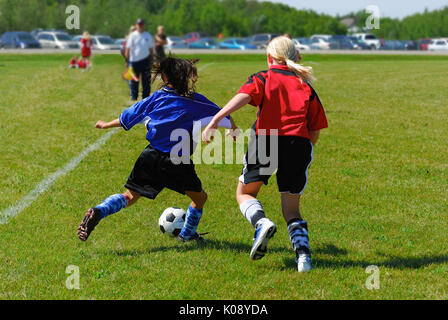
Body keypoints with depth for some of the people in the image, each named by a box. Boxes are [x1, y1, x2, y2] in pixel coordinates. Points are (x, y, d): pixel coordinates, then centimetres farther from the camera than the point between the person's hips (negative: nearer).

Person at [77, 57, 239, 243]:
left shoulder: (157, 98, 6)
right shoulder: (196, 102, 0)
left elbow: (127, 117, 14)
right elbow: (223, 116, 8)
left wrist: (106, 125, 31)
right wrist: (235, 132, 29)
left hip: (151, 156, 3)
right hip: (178, 162, -3)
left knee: (129, 197, 6)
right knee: (199, 197, 20)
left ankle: (97, 212, -17)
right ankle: (187, 235, 27)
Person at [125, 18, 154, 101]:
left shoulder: (148, 36, 10)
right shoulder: (132, 35, 2)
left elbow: (151, 48, 15)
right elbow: (128, 48, 2)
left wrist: (151, 60, 9)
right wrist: (127, 60, -5)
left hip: (146, 60, 2)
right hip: (134, 60, -2)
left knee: (146, 80, 3)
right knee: (134, 80, 2)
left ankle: (145, 96, 9)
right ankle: (134, 96, 11)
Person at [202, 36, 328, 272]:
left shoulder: (263, 79, 11)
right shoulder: (306, 86, 20)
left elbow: (244, 96, -11)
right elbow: (315, 132, 15)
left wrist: (216, 119, -21)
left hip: (266, 141, -3)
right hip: (299, 143, 3)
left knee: (245, 192, 17)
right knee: (291, 209, 14)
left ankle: (262, 223, -13)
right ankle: (303, 254, -7)